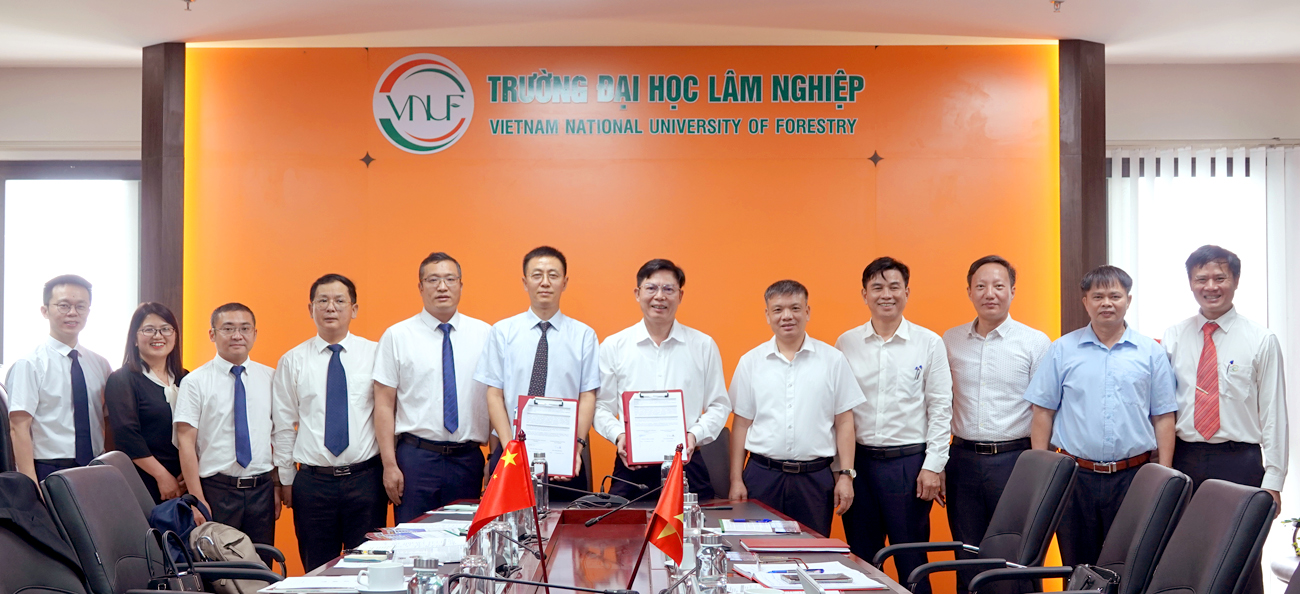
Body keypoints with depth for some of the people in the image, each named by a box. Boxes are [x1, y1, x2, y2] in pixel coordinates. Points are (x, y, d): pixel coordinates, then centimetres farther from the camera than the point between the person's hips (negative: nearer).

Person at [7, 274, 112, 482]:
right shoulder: (29, 365, -5)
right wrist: (32, 489, -18)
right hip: (49, 471, -5)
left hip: (95, 474, 5)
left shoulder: (100, 364, 10)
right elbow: (19, 429, -11)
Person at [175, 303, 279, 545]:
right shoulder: (196, 382, -2)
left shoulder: (270, 378, 8)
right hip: (217, 490, -3)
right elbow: (186, 442, -6)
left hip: (262, 489, 3)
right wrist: (197, 500, -11)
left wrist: (277, 488, 6)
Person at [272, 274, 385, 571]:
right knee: (317, 571, 7)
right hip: (313, 480, 1)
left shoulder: (375, 354, 3)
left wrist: (390, 470, 3)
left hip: (365, 478, -1)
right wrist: (286, 480, 7)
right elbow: (283, 427, 8)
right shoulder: (292, 361, 5)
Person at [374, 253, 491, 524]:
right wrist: (390, 465, -7)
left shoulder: (484, 334, 7)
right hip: (416, 457, -1)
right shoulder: (396, 336, 2)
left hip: (468, 460, 2)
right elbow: (384, 405, 0)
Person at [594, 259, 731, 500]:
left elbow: (719, 406, 8)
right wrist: (618, 435, -10)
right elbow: (602, 407, 7)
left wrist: (695, 435, -8)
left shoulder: (704, 346, 7)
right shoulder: (613, 347, 7)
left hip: (687, 464, 0)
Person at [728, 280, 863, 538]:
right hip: (762, 475, 1)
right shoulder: (751, 362, 6)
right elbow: (741, 423, 7)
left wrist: (846, 475, -1)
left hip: (815, 477, 0)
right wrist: (736, 480, 3)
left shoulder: (832, 360, 4)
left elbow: (844, 422, 5)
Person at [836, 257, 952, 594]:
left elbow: (940, 409, 0)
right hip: (858, 461, 2)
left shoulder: (929, 344, 0)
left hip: (909, 462, -2)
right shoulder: (846, 344, 5)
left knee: (911, 561, 4)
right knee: (862, 559, 10)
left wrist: (933, 465, -6)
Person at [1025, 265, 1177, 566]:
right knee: (1078, 566, 7)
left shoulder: (1151, 352, 7)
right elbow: (1043, 413, 5)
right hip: (1076, 474, 0)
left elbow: (1163, 417, 6)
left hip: (1134, 475, 0)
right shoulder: (1062, 350, 5)